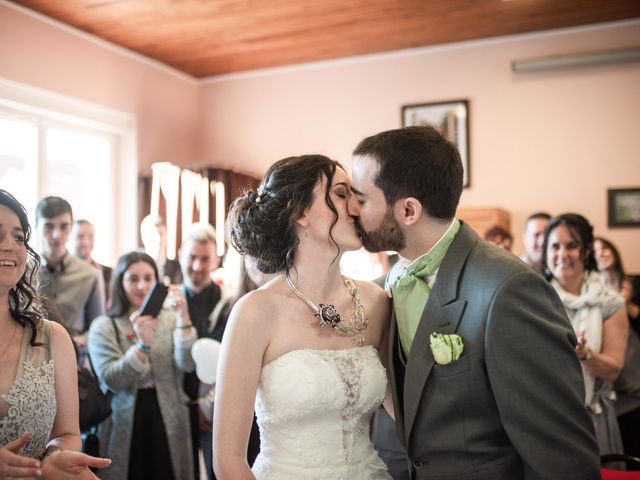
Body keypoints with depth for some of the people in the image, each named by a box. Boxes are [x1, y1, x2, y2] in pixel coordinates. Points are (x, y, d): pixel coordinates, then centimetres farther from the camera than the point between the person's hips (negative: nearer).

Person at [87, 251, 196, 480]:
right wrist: (142, 345, -26)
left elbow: (186, 365, -10)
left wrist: (183, 320, -22)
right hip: (123, 425, -1)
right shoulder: (103, 327, -1)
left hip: (167, 423, 1)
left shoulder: (170, 320, 4)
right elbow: (111, 380, -12)